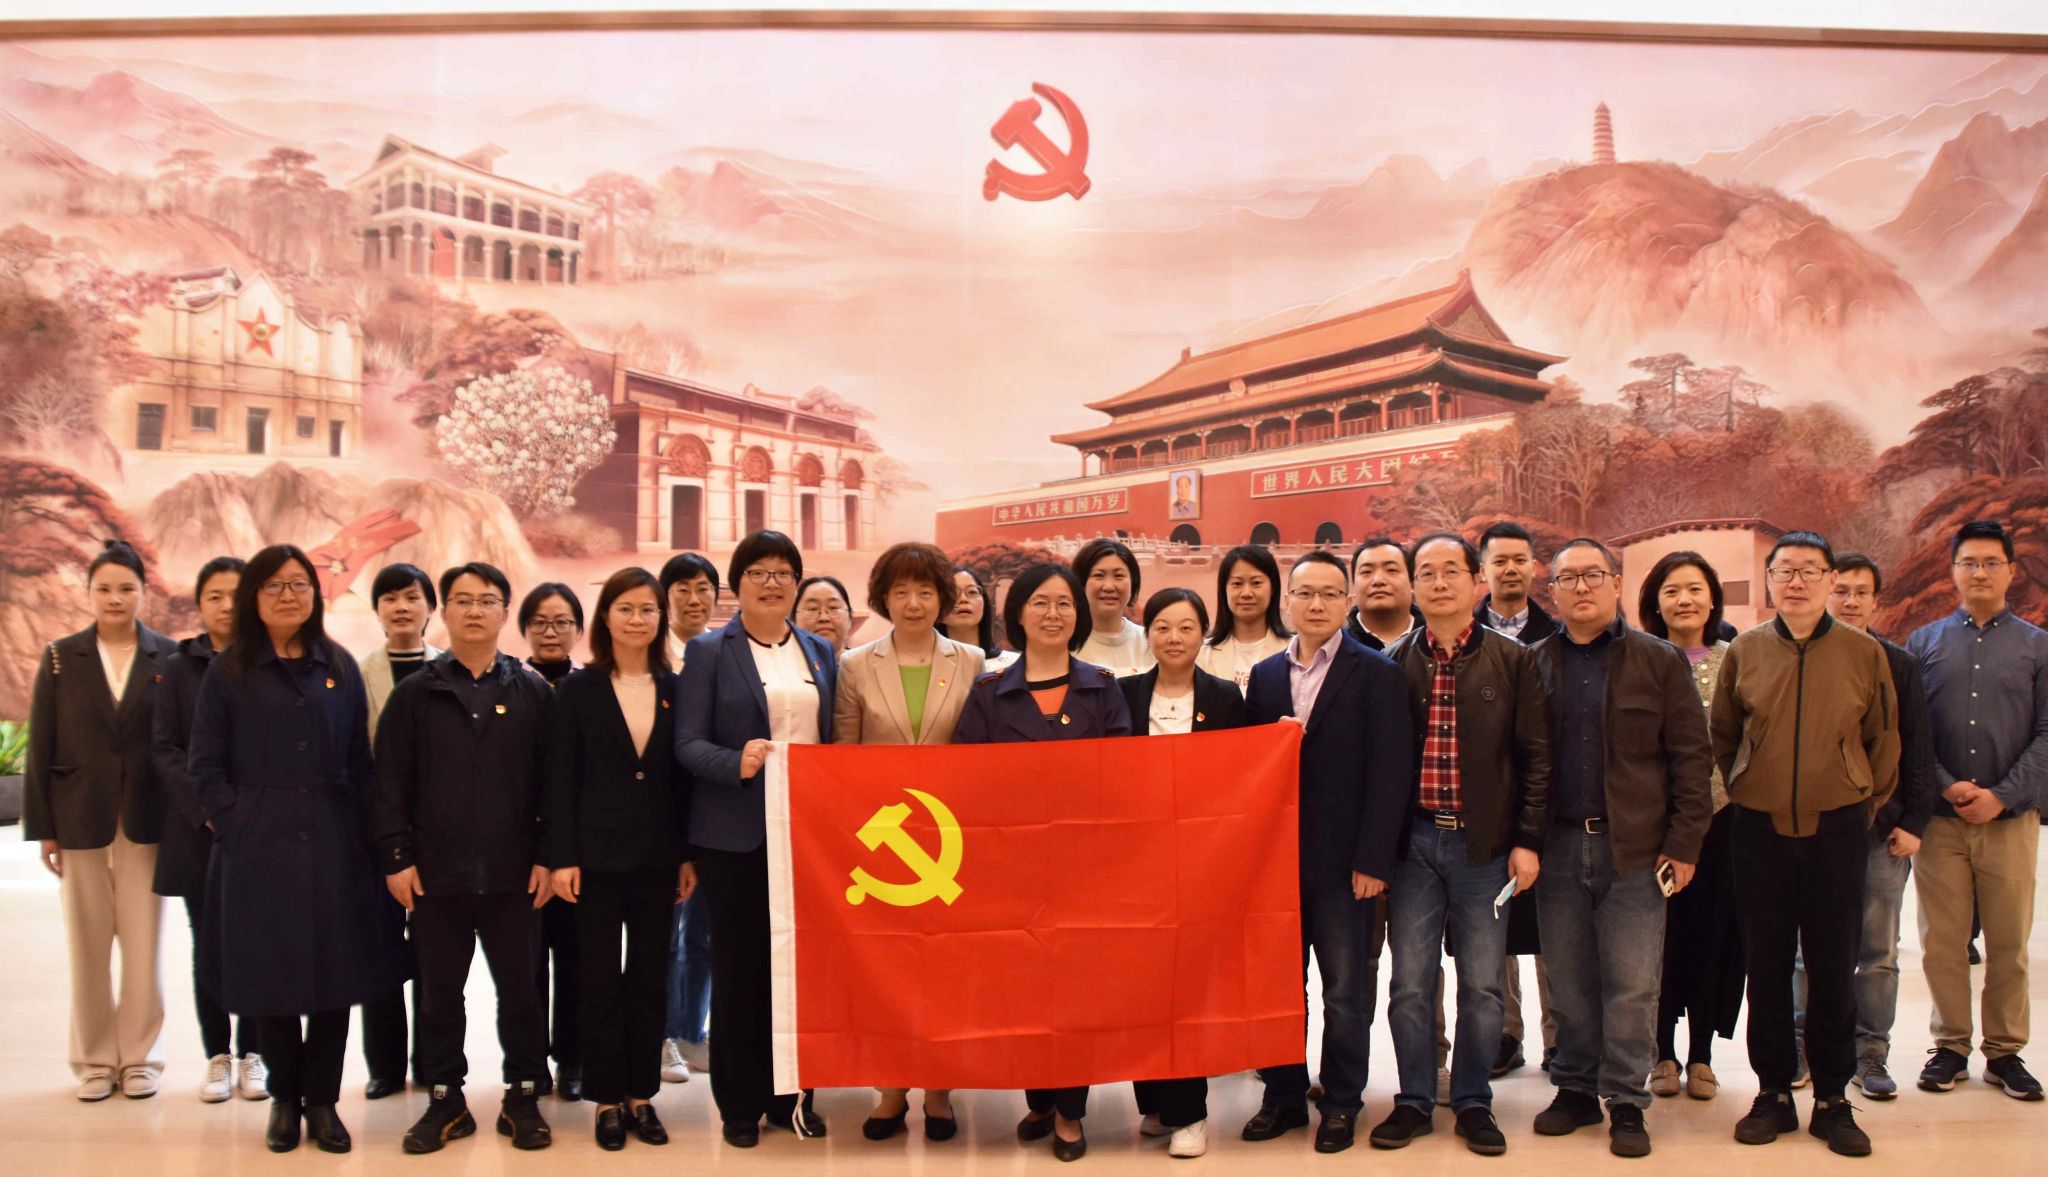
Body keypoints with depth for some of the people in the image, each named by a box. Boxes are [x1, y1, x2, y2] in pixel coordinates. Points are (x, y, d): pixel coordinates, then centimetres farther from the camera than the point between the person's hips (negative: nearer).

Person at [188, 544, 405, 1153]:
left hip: (335, 848, 2)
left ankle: (322, 1099, 16)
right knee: (270, 974, 5)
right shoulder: (226, 673, 3)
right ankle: (285, 1098, 21)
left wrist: (364, 833, -2)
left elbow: (360, 759, 7)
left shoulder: (341, 669, 9)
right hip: (258, 851, -1)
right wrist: (234, 824, -9)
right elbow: (206, 763, 2)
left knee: (336, 972, 3)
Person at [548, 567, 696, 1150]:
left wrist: (689, 855, 3)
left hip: (658, 857, 2)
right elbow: (560, 778, -3)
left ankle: (641, 1096, 19)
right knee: (600, 981, 5)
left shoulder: (675, 689, 6)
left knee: (650, 980, 8)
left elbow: (684, 777, 6)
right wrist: (562, 857, -9)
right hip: (597, 855, -2)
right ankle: (608, 1099, 16)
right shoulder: (578, 688, 0)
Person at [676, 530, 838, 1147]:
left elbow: (833, 739, 13)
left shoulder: (820, 653, 12)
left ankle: (790, 1095, 19)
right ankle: (740, 1103, 17)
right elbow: (688, 743, -7)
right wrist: (737, 763, -25)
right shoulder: (709, 651, 0)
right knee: (738, 966, 5)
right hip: (737, 836, -3)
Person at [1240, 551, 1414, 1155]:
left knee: (1346, 991, 6)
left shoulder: (1376, 674, -3)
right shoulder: (1265, 675, 9)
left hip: (1342, 861, -4)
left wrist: (1373, 859, -13)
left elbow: (1389, 772, -8)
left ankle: (1341, 1105, 20)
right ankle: (1284, 1096, 25)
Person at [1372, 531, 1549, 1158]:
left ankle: (1474, 1102, 22)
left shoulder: (1514, 661, 2)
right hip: (1413, 840, 1)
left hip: (1486, 842, -1)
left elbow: (1535, 756, 1)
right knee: (1410, 982, 6)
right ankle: (1414, 1100, 20)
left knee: (1481, 984, 7)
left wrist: (1527, 840, -4)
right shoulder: (1393, 665, 4)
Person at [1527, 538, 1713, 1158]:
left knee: (1631, 986, 2)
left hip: (1634, 849, -2)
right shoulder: (1534, 664, 6)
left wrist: (1683, 844, -6)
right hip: (1557, 847, 2)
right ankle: (1576, 1088, 24)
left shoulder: (1659, 660, 2)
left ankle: (1626, 1101, 14)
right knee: (1568, 983, 10)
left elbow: (1692, 757, 0)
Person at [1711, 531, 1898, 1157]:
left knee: (1833, 967, 5)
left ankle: (1832, 1100, 17)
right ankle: (1774, 1093, 18)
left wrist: (1864, 809, 9)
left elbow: (1883, 742, 8)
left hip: (1837, 829, -1)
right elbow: (1722, 736, 12)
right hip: (1760, 829, 1)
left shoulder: (1864, 653, 0)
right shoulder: (1743, 651, 1)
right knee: (1766, 965, 7)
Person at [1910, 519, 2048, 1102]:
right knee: (1941, 942, 4)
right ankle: (1950, 1046, 17)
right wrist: (1948, 787, -11)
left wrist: (2001, 796, -11)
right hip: (1940, 818, 0)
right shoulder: (1924, 643, 7)